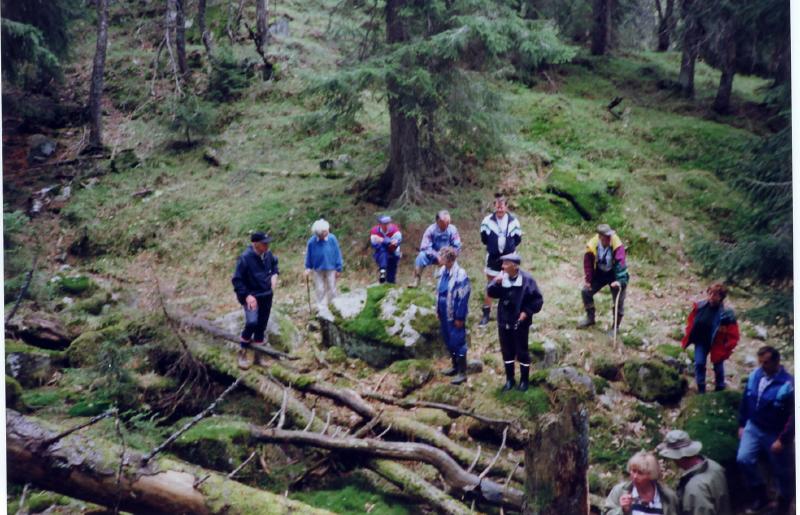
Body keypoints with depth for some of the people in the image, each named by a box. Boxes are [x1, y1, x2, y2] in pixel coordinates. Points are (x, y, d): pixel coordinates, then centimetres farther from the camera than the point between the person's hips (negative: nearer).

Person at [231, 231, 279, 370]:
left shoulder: (267, 254, -4)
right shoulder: (245, 258, -22)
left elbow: (274, 263, 20)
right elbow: (237, 280, -16)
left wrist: (275, 274, 2)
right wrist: (246, 295, -23)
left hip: (267, 296, 6)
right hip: (252, 296, -6)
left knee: (262, 325, 12)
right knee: (252, 323, -22)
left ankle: (257, 350, 28)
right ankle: (244, 350, 3)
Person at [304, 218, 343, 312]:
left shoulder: (332, 239, -16)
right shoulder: (312, 242, -15)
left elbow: (337, 254, -8)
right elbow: (308, 255, 0)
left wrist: (339, 269, -4)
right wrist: (308, 268, 2)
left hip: (331, 269, 0)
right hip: (318, 270, 1)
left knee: (331, 289, 11)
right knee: (319, 289, 9)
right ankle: (321, 308, 22)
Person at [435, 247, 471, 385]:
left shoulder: (460, 275, -22)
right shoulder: (443, 271, 1)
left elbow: (463, 298, -19)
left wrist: (460, 317, -16)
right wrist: (438, 310, 14)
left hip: (454, 315, -8)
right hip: (444, 314, 8)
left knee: (458, 343, 1)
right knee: (448, 342, 19)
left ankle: (462, 372, 11)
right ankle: (455, 366, 35)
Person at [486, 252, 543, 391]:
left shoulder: (527, 280, -15)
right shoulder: (502, 277, -3)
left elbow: (538, 300, -9)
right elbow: (491, 293, -3)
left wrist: (527, 312, -17)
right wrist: (496, 283, -21)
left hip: (520, 323, -4)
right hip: (504, 321, 4)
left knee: (522, 352, 9)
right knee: (507, 352, 15)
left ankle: (524, 380, 25)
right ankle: (509, 379, 30)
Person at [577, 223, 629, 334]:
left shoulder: (618, 245, -29)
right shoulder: (591, 246, -20)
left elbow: (620, 263, -39)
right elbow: (588, 263, -6)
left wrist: (619, 280, -52)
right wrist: (588, 280, -7)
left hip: (614, 274, -3)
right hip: (600, 273, 3)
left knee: (618, 300, -1)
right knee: (586, 292, -1)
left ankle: (615, 327, 18)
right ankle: (590, 318, 21)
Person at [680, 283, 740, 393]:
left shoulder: (726, 314, -23)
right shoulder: (699, 306, -12)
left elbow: (734, 336, -16)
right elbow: (691, 321, 5)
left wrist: (726, 350, -17)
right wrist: (688, 337, 6)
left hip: (717, 345, -3)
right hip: (701, 341, 3)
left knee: (718, 367, 13)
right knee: (699, 364, -3)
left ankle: (719, 389, 34)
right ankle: (701, 389, 13)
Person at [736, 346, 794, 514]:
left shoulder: (788, 384, -24)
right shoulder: (755, 376, -6)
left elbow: (793, 416, -20)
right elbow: (746, 401, 7)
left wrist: (782, 440, -19)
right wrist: (742, 424, 10)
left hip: (776, 434, -4)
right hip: (753, 427, 5)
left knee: (782, 471, 12)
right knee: (743, 460, -6)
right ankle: (760, 495, 16)